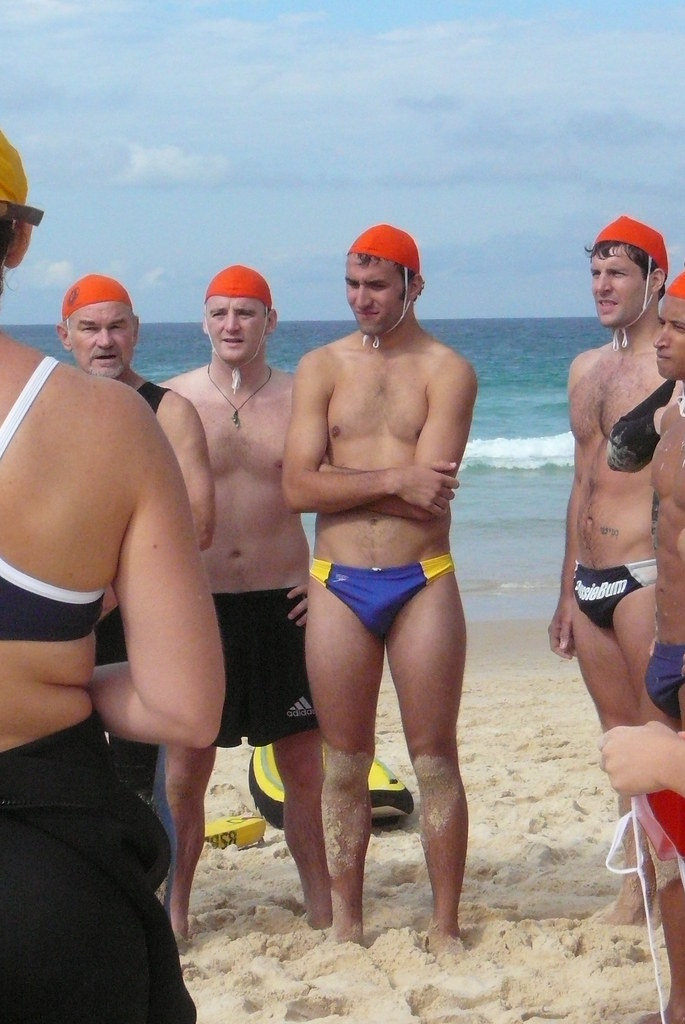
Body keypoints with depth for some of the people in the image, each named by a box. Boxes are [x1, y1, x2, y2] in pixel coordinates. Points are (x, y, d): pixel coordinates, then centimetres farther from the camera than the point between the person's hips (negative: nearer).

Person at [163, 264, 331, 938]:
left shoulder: (300, 399, 3)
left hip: (283, 602, 1)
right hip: (198, 602, -1)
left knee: (304, 768, 5)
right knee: (184, 772, 1)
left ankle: (322, 909, 18)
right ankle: (173, 912, 13)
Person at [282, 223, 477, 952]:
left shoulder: (447, 371, 0)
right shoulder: (321, 368, 7)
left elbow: (432, 490, -14)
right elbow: (298, 487, -6)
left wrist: (343, 481, -8)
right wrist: (393, 479, -14)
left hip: (422, 584, -2)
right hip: (339, 587, 2)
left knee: (435, 762, 2)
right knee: (344, 765, 7)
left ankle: (445, 927, 11)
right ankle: (345, 926, 16)